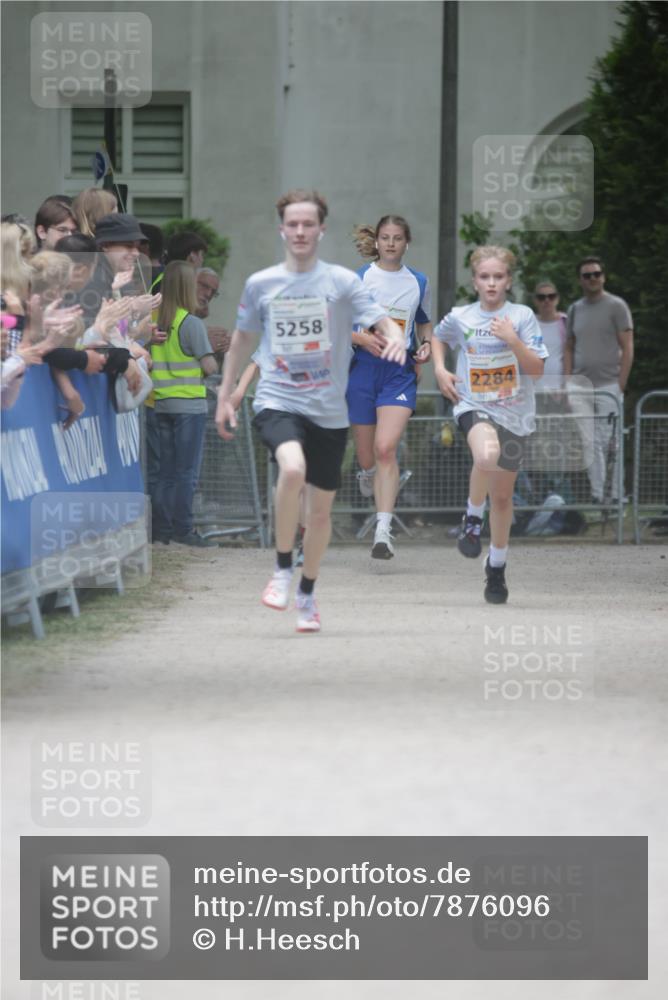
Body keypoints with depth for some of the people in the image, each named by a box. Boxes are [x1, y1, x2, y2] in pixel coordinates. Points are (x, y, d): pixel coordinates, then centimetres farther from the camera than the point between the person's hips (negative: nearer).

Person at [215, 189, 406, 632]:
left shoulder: (341, 281, 0)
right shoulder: (261, 284, 5)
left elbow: (383, 321, -7)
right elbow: (243, 337, 19)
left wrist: (396, 339, -30)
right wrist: (225, 395, 20)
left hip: (329, 411, 1)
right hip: (277, 402, -1)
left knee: (321, 509, 7)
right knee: (293, 468, -31)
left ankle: (307, 593, 30)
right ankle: (283, 569, -14)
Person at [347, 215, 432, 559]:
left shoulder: (418, 283, 8)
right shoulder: (359, 279, 1)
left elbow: (424, 322, 24)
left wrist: (427, 345, 4)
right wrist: (363, 338, -17)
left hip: (400, 372, 0)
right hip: (362, 368, 0)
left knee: (386, 448, -17)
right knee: (366, 452, 9)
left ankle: (383, 531, -21)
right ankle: (368, 474, 50)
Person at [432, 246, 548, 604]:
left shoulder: (522, 317, -5)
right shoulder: (460, 317, 0)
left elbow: (536, 369, -9)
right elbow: (438, 337, 23)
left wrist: (513, 341, -23)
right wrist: (439, 369, 6)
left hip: (515, 413, 1)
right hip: (474, 406, -1)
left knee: (502, 496, 11)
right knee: (486, 456, -36)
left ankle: (497, 565, 33)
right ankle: (473, 517, -9)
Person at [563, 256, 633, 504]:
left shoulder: (616, 306, 0)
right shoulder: (575, 309, 15)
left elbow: (627, 348, -3)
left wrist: (620, 387, -10)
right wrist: (566, 383, 5)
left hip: (607, 387, -4)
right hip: (580, 389, 4)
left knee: (608, 444, -8)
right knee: (589, 445, 1)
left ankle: (615, 496, -3)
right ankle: (597, 495, 4)